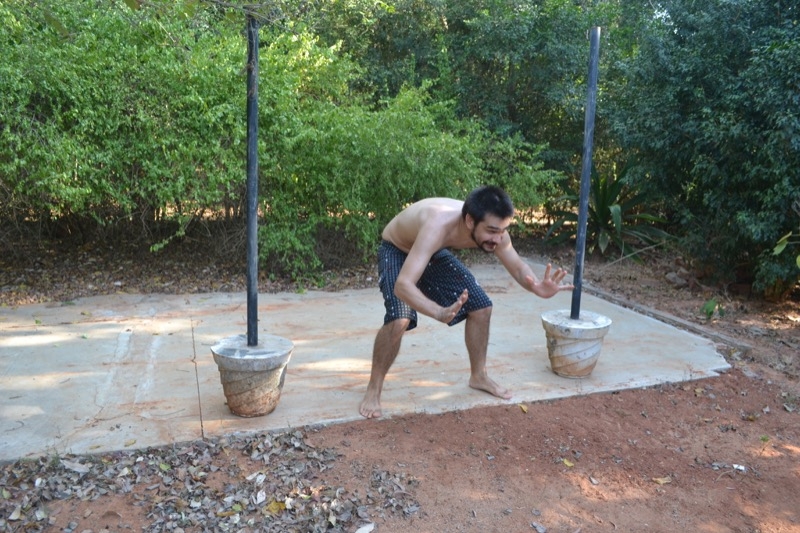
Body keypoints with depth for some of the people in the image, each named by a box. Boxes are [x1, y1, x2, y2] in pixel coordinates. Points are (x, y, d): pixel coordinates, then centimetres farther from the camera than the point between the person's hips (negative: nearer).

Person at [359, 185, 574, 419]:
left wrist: (536, 287, -33)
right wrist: (440, 313, -67)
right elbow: (402, 285, -50)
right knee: (398, 320, -28)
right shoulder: (437, 227, -45)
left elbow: (517, 266, -10)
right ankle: (373, 390, -7)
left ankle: (479, 376, 23)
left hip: (435, 252, 6)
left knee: (481, 307, 0)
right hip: (396, 251, -6)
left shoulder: (491, 227, -25)